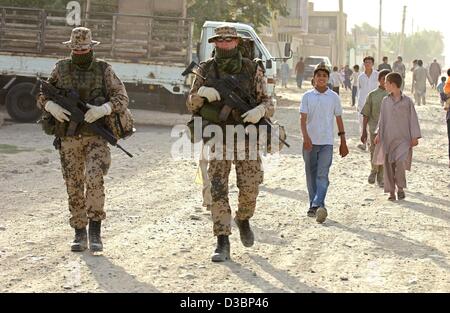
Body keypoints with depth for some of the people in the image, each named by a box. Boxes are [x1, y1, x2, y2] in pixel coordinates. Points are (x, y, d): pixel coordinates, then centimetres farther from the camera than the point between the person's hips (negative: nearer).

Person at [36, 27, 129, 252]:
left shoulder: (104, 70, 1)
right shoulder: (61, 69, 5)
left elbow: (122, 98, -5)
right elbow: (41, 95, 9)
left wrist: (103, 109, -24)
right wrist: (51, 106, -14)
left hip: (96, 136, -2)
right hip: (69, 138, 2)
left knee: (94, 179, -20)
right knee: (74, 186, 5)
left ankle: (95, 231, -11)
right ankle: (80, 234, 16)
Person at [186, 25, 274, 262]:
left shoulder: (252, 70, 0)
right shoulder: (206, 70, 2)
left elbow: (268, 104, 0)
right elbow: (191, 105, 6)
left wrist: (260, 111, -23)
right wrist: (201, 93, -16)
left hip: (247, 138, 0)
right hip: (219, 138, 0)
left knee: (250, 188, -1)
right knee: (217, 190, -8)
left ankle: (243, 220, 32)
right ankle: (223, 244, -4)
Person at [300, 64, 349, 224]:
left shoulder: (334, 97, 4)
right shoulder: (307, 96, 3)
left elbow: (339, 119, 9)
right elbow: (303, 119, -4)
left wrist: (343, 142, 8)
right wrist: (306, 137, -19)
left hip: (327, 142, -1)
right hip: (310, 141, 1)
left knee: (322, 175, -12)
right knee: (311, 175, 7)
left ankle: (317, 206, -21)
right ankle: (316, 206, 16)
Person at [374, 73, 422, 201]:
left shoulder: (407, 101, -2)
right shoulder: (385, 101, 7)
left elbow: (413, 119, 0)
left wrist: (415, 137, -3)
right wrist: (378, 134, 6)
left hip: (402, 138, -3)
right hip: (387, 137, 4)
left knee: (400, 162, -17)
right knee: (388, 165, 2)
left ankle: (400, 188, 3)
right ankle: (391, 191, 12)